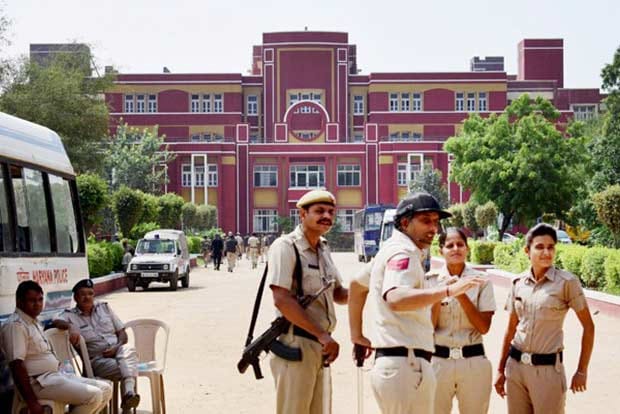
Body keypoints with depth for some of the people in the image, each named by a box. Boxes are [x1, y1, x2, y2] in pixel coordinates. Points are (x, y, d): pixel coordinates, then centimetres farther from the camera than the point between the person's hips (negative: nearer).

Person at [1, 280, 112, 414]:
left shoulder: (35, 323, 19)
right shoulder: (15, 325, -13)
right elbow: (17, 365, -21)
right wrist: (32, 403, -24)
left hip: (56, 375, 10)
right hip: (39, 382, -10)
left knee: (105, 389, 2)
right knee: (93, 396, -22)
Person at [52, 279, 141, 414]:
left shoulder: (104, 307, 18)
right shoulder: (70, 315, 6)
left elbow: (122, 332, 16)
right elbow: (55, 322, -17)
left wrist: (118, 346, -5)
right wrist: (70, 327, -38)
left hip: (117, 352, 3)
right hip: (97, 359, -2)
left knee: (128, 351, -35)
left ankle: (128, 394, -52)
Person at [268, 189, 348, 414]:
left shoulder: (323, 249, 14)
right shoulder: (286, 246, -12)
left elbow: (338, 293, 21)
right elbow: (282, 300, -20)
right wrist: (322, 335, -22)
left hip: (319, 346, 8)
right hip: (296, 345, -8)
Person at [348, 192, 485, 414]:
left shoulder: (391, 249, 19)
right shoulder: (403, 252, -12)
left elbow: (357, 284, 31)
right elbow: (395, 298, -31)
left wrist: (357, 334, 27)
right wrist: (448, 290, -38)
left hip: (390, 361, 10)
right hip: (405, 362, -10)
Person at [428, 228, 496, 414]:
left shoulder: (481, 281, 1)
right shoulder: (430, 280, 1)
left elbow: (484, 327, -6)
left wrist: (461, 295, -13)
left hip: (473, 362, 0)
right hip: (438, 361, 0)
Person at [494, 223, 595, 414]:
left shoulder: (567, 282, -9)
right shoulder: (518, 282, 3)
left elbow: (588, 327, -3)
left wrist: (582, 371, -2)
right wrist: (501, 370, 13)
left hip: (548, 369, -4)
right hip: (515, 366, 4)